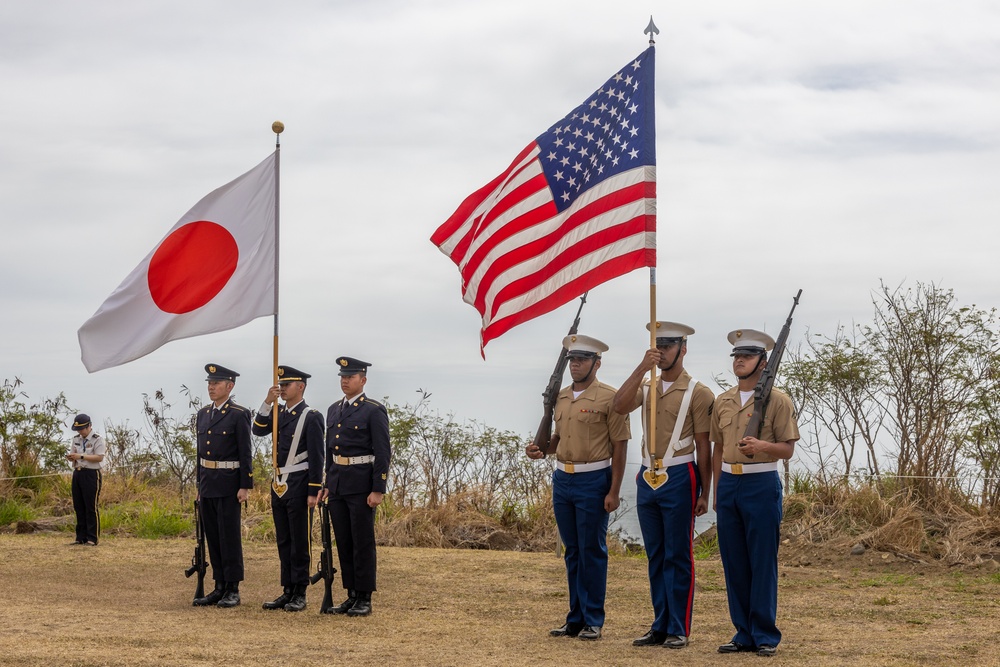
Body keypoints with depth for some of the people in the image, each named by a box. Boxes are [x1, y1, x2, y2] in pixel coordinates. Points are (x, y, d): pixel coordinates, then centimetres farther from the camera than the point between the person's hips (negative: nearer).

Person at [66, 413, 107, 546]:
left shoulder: (97, 440, -7)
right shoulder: (76, 439, 15)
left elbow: (99, 457, -16)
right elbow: (73, 454, 19)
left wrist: (81, 456, -21)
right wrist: (71, 457, -6)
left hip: (91, 474, -7)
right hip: (77, 474, 7)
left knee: (91, 508, -7)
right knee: (79, 507, 9)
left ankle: (92, 538, -4)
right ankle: (81, 537, 15)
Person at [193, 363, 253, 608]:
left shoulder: (239, 415, -8)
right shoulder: (203, 414, 13)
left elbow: (245, 453, -10)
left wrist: (245, 486, -14)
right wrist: (200, 484, 17)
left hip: (228, 484, -7)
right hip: (207, 484, 7)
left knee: (230, 537, -4)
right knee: (213, 537, 9)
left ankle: (233, 589, 1)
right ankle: (219, 587, 15)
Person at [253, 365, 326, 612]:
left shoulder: (311, 416, -9)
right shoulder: (278, 413, 13)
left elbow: (316, 457, -11)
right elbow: (258, 430, -2)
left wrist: (314, 491, -15)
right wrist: (267, 402, -12)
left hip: (298, 485, -7)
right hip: (279, 485, 7)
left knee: (299, 541, -2)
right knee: (283, 541, 10)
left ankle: (300, 594, 2)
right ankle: (287, 591, 16)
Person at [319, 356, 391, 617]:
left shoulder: (374, 411, -7)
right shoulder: (334, 410, 14)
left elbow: (383, 453, -11)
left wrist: (378, 490, -15)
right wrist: (328, 484, 14)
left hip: (361, 485, -7)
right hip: (337, 485, 7)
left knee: (363, 543, -3)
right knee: (344, 543, 9)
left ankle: (364, 599, 2)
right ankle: (352, 596, 15)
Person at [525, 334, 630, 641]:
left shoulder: (609, 398, -9)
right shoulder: (561, 397, 11)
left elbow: (619, 446, -10)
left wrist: (614, 491, -14)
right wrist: (542, 449, 1)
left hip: (593, 481, -6)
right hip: (562, 479, 6)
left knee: (592, 552, -1)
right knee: (572, 552, 12)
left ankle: (593, 621, 6)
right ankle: (575, 619, 18)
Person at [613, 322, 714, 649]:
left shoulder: (698, 393, -4)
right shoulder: (645, 386, 11)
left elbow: (704, 447, -5)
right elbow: (619, 407, -10)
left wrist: (705, 493, -7)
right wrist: (641, 368, -17)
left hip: (679, 478, -5)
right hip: (647, 478, 5)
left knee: (678, 557, -1)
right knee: (655, 557, 11)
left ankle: (678, 629, 4)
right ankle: (660, 626, 17)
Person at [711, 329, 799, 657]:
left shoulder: (777, 400, -3)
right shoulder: (722, 402, 12)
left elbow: (788, 449, -5)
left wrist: (762, 445, -24)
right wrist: (717, 491, 13)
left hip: (761, 485, -5)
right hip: (729, 484, 5)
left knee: (763, 562, -3)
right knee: (734, 563, 7)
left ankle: (766, 635, 5)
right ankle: (744, 633, 14)